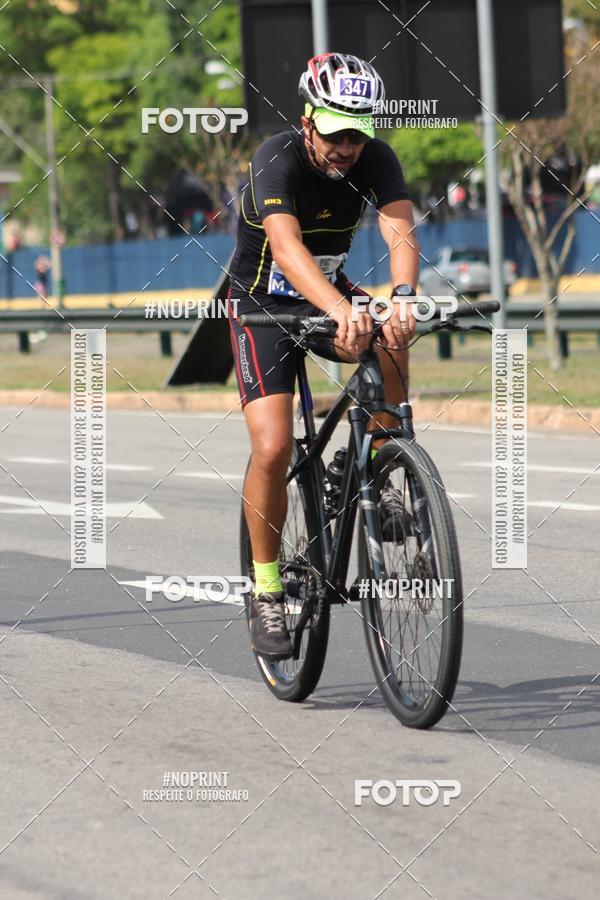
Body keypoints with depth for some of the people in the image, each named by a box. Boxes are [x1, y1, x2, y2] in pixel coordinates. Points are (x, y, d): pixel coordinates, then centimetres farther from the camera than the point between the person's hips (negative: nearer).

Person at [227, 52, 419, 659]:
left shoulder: (375, 160, -17)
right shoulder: (276, 161, -29)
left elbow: (400, 232, -33)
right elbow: (286, 247, -45)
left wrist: (402, 297, -55)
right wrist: (341, 311, -63)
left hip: (331, 295, 3)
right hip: (264, 306, -3)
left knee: (389, 346, -31)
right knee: (272, 450, -19)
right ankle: (266, 592, -3)